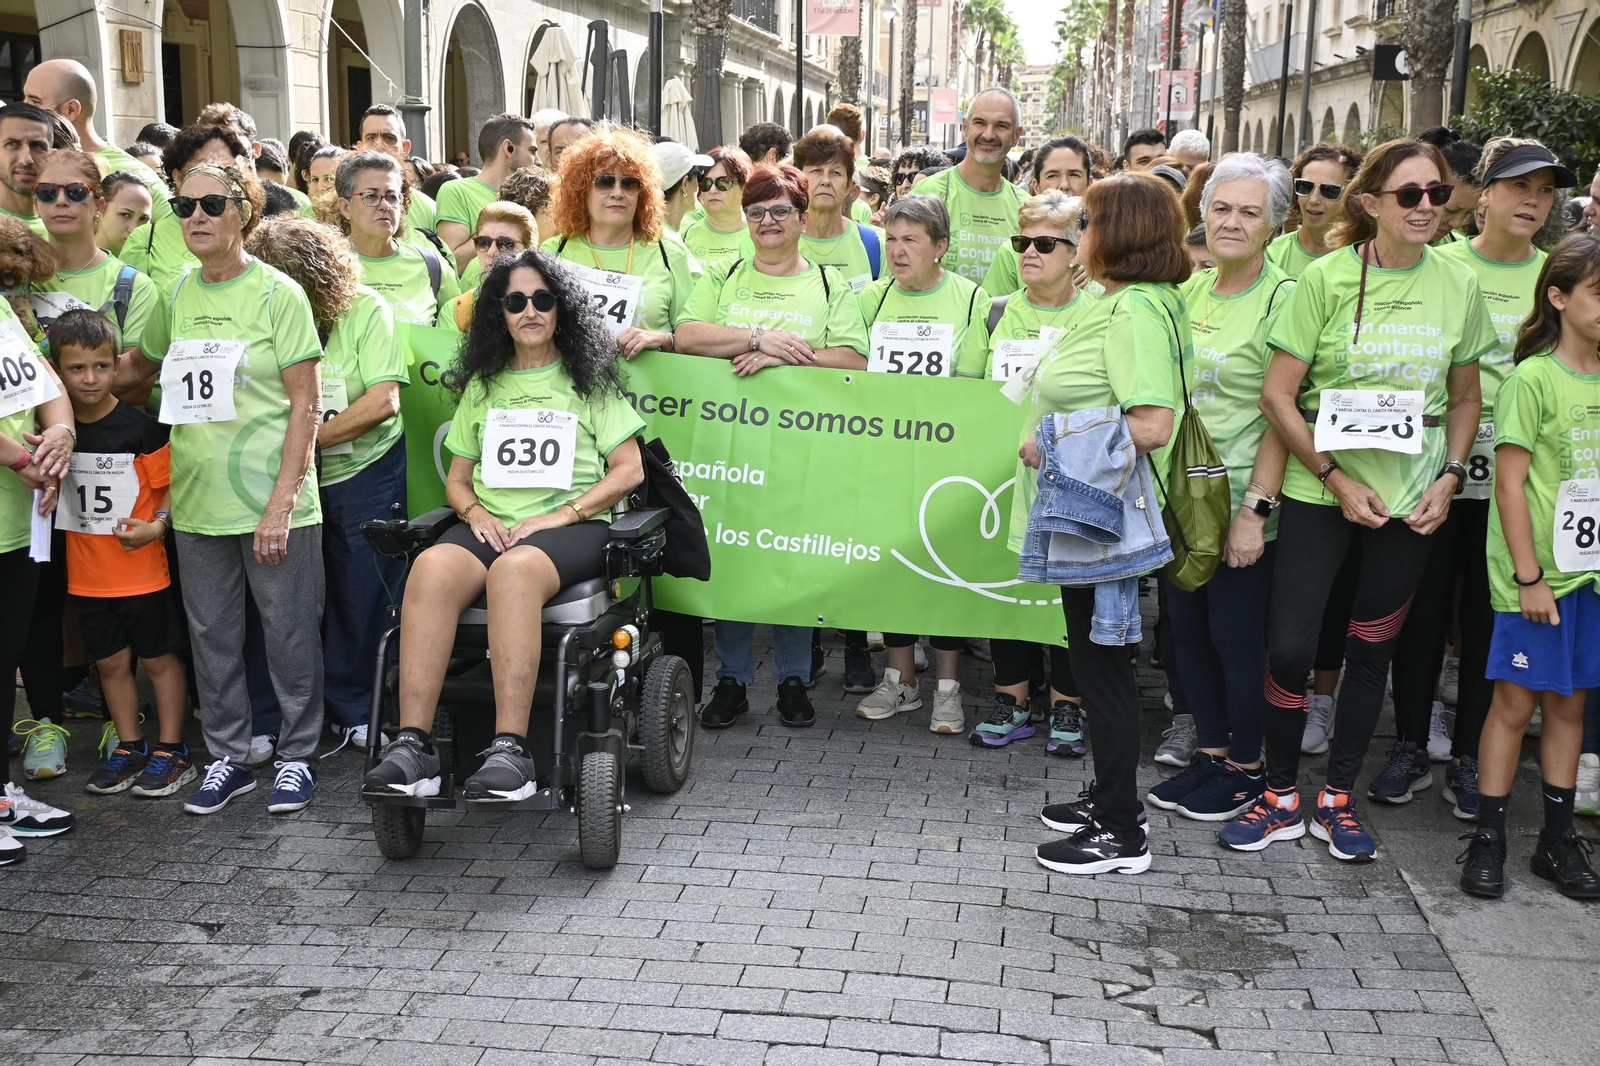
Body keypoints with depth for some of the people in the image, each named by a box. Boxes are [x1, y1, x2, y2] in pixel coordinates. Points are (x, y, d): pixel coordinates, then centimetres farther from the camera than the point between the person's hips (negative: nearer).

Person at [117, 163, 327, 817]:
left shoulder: (278, 293, -7)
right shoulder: (177, 295, 8)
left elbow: (306, 403, -9)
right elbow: (141, 365, 25)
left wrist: (281, 501, -15)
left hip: (272, 499, -5)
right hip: (198, 501, 5)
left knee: (288, 630, 4)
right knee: (212, 634, 12)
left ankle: (297, 756, 19)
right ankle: (229, 756, 26)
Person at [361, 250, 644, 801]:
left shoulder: (590, 379, 14)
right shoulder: (483, 384, 24)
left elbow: (629, 469, 5)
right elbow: (457, 477, 23)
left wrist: (561, 515, -8)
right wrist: (476, 512, -1)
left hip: (572, 524, -3)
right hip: (491, 524, 3)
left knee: (514, 570, -39)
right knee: (432, 566, -32)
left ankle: (511, 750, -45)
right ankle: (412, 746, -38)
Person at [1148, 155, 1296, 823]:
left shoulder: (1281, 299, -10)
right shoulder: (1192, 290, 10)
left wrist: (1255, 510, -19)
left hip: (1240, 501, -7)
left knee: (1236, 633, 2)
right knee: (1187, 625, 13)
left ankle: (1246, 768, 18)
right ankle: (1210, 754, 28)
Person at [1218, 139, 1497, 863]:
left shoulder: (1458, 285, 2)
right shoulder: (1327, 277, -8)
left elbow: (1464, 399, 12)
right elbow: (1278, 395, -8)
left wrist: (1448, 479, -2)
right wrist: (1337, 478, -12)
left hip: (1411, 499, 3)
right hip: (1319, 493, -3)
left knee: (1373, 648, 11)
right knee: (1289, 645, -5)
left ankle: (1337, 798, 26)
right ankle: (1281, 797, 15)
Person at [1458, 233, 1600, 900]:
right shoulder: (1533, 379, -9)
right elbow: (1510, 481, -11)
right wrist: (1529, 576, -14)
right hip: (1539, 573, -5)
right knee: (1515, 701, 1)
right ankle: (1487, 838, 11)